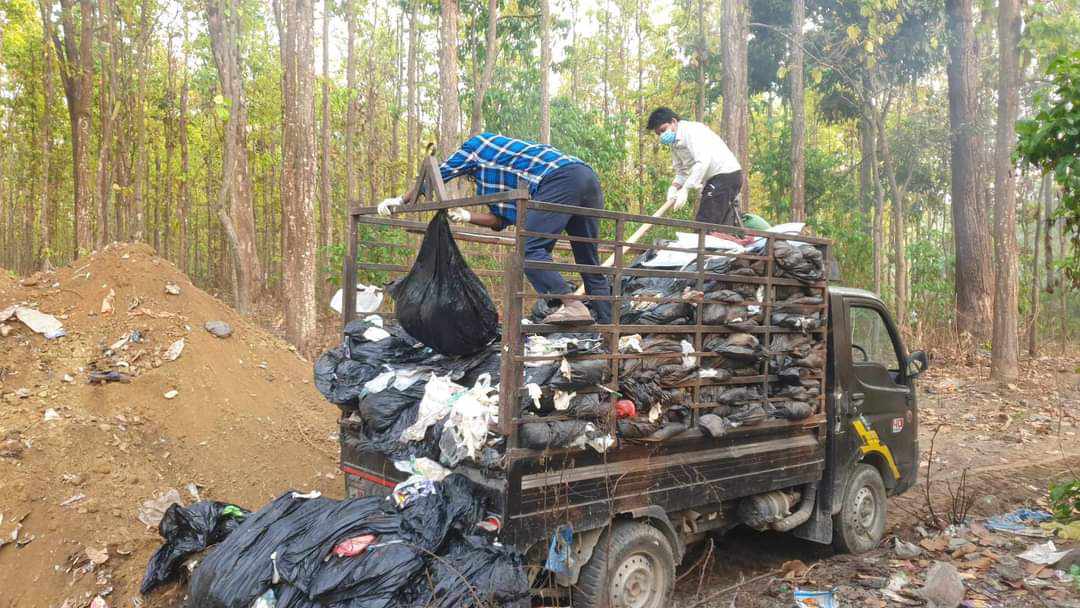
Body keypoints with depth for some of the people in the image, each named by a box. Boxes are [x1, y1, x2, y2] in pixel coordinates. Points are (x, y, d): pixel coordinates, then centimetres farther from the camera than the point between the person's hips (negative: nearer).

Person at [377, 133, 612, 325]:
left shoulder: (476, 145, 18)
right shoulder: (505, 177, 36)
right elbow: (503, 218, 24)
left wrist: (400, 200, 29)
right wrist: (467, 216, 22)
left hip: (561, 179, -9)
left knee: (530, 249, -13)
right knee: (589, 263, 9)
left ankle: (572, 306, -26)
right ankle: (608, 325, 3)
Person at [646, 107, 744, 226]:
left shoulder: (691, 130, -16)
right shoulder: (675, 143, 13)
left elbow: (703, 161, -27)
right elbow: (682, 172, 14)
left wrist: (685, 189, -28)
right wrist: (674, 187, -8)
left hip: (726, 173, -10)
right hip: (714, 178, 10)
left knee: (703, 223, -14)